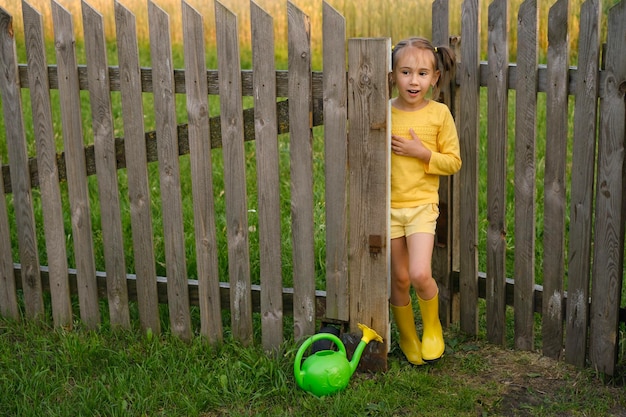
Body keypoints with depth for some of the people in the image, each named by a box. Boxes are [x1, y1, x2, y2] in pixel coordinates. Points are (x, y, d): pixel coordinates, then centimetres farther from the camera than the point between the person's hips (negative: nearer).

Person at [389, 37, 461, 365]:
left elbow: (454, 162, -2)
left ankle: (432, 326, 14)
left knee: (420, 275, -16)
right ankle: (407, 337, 30)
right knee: (399, 279, 8)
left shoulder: (439, 113, -4)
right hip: (388, 206, 2)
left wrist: (421, 152, -15)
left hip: (422, 204, -2)